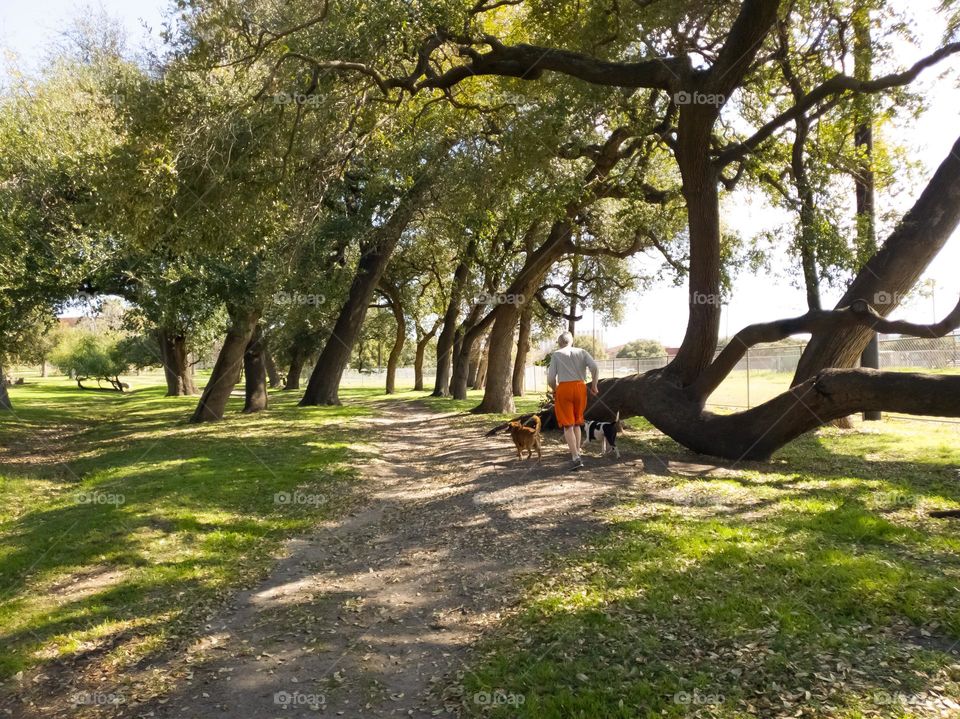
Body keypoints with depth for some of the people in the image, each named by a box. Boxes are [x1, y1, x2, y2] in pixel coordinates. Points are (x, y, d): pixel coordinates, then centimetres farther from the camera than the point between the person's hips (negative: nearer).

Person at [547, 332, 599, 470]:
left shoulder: (556, 354, 4)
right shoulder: (582, 352, 10)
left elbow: (551, 378, -2)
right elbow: (594, 367, -6)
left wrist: (554, 390, 16)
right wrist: (594, 386, 6)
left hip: (564, 389, -3)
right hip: (580, 387, 3)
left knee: (568, 425, 0)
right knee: (577, 423, 20)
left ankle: (576, 458, -9)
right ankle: (577, 452, 24)